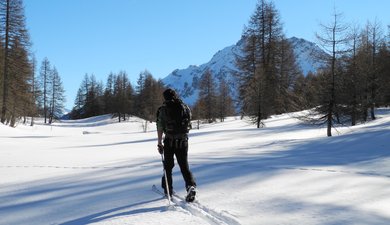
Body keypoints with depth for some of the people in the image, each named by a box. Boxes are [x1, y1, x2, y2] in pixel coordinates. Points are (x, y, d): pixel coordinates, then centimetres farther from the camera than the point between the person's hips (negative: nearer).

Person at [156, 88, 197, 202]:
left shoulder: (163, 109, -5)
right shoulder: (185, 107, 3)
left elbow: (160, 128, -7)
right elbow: (188, 124, 11)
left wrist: (159, 143, -2)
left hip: (169, 141, -2)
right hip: (183, 140, 2)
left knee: (168, 166, 14)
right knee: (184, 165, 7)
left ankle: (168, 190, 22)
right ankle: (191, 186, -15)